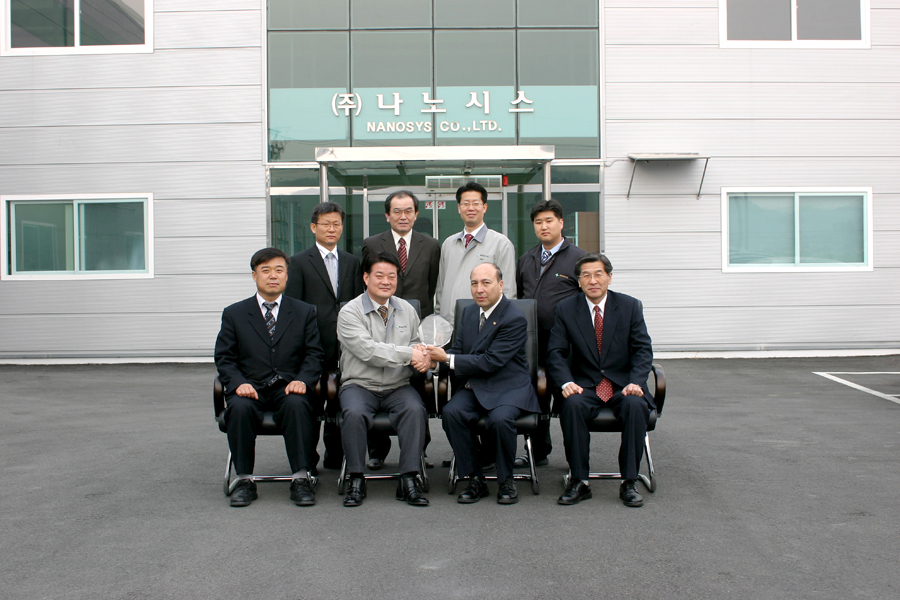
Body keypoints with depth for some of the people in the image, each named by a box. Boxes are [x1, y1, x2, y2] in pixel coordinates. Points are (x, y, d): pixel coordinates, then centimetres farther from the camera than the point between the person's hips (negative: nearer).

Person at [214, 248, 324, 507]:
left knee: (297, 404, -34)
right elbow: (224, 358, 7)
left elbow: (314, 354, 6)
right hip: (251, 388, 0)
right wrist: (239, 383, -13)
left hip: (289, 388, 0)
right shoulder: (234, 314, 12)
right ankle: (244, 480, -19)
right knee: (239, 407, -33)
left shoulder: (304, 312, 13)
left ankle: (301, 478, -26)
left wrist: (302, 380, -14)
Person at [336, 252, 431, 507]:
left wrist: (422, 357, -14)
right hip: (360, 385, -2)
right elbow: (367, 350, -17)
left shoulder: (407, 310, 13)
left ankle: (408, 481, -22)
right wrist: (408, 354, -20)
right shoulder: (350, 313, -3)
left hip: (398, 387, 3)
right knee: (354, 413, -33)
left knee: (415, 409, -28)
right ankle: (356, 480, -14)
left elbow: (417, 347, 12)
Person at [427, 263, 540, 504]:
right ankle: (475, 479, -10)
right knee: (451, 412, -25)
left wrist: (447, 358, -18)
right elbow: (457, 350, 11)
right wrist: (435, 360, -12)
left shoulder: (515, 319, -13)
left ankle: (506, 480, -8)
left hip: (507, 387, -5)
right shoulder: (469, 313, 12)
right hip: (473, 387, 6)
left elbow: (490, 362, -19)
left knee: (500, 418, -35)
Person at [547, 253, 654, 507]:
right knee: (572, 405, -32)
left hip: (623, 384, 0)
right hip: (585, 386, 0)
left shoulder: (630, 306, 3)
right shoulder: (566, 309, 3)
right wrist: (566, 382, -20)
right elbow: (556, 352, -2)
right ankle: (579, 481, -21)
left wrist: (636, 382, -18)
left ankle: (629, 482, -19)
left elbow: (643, 350, -1)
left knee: (636, 406, -32)